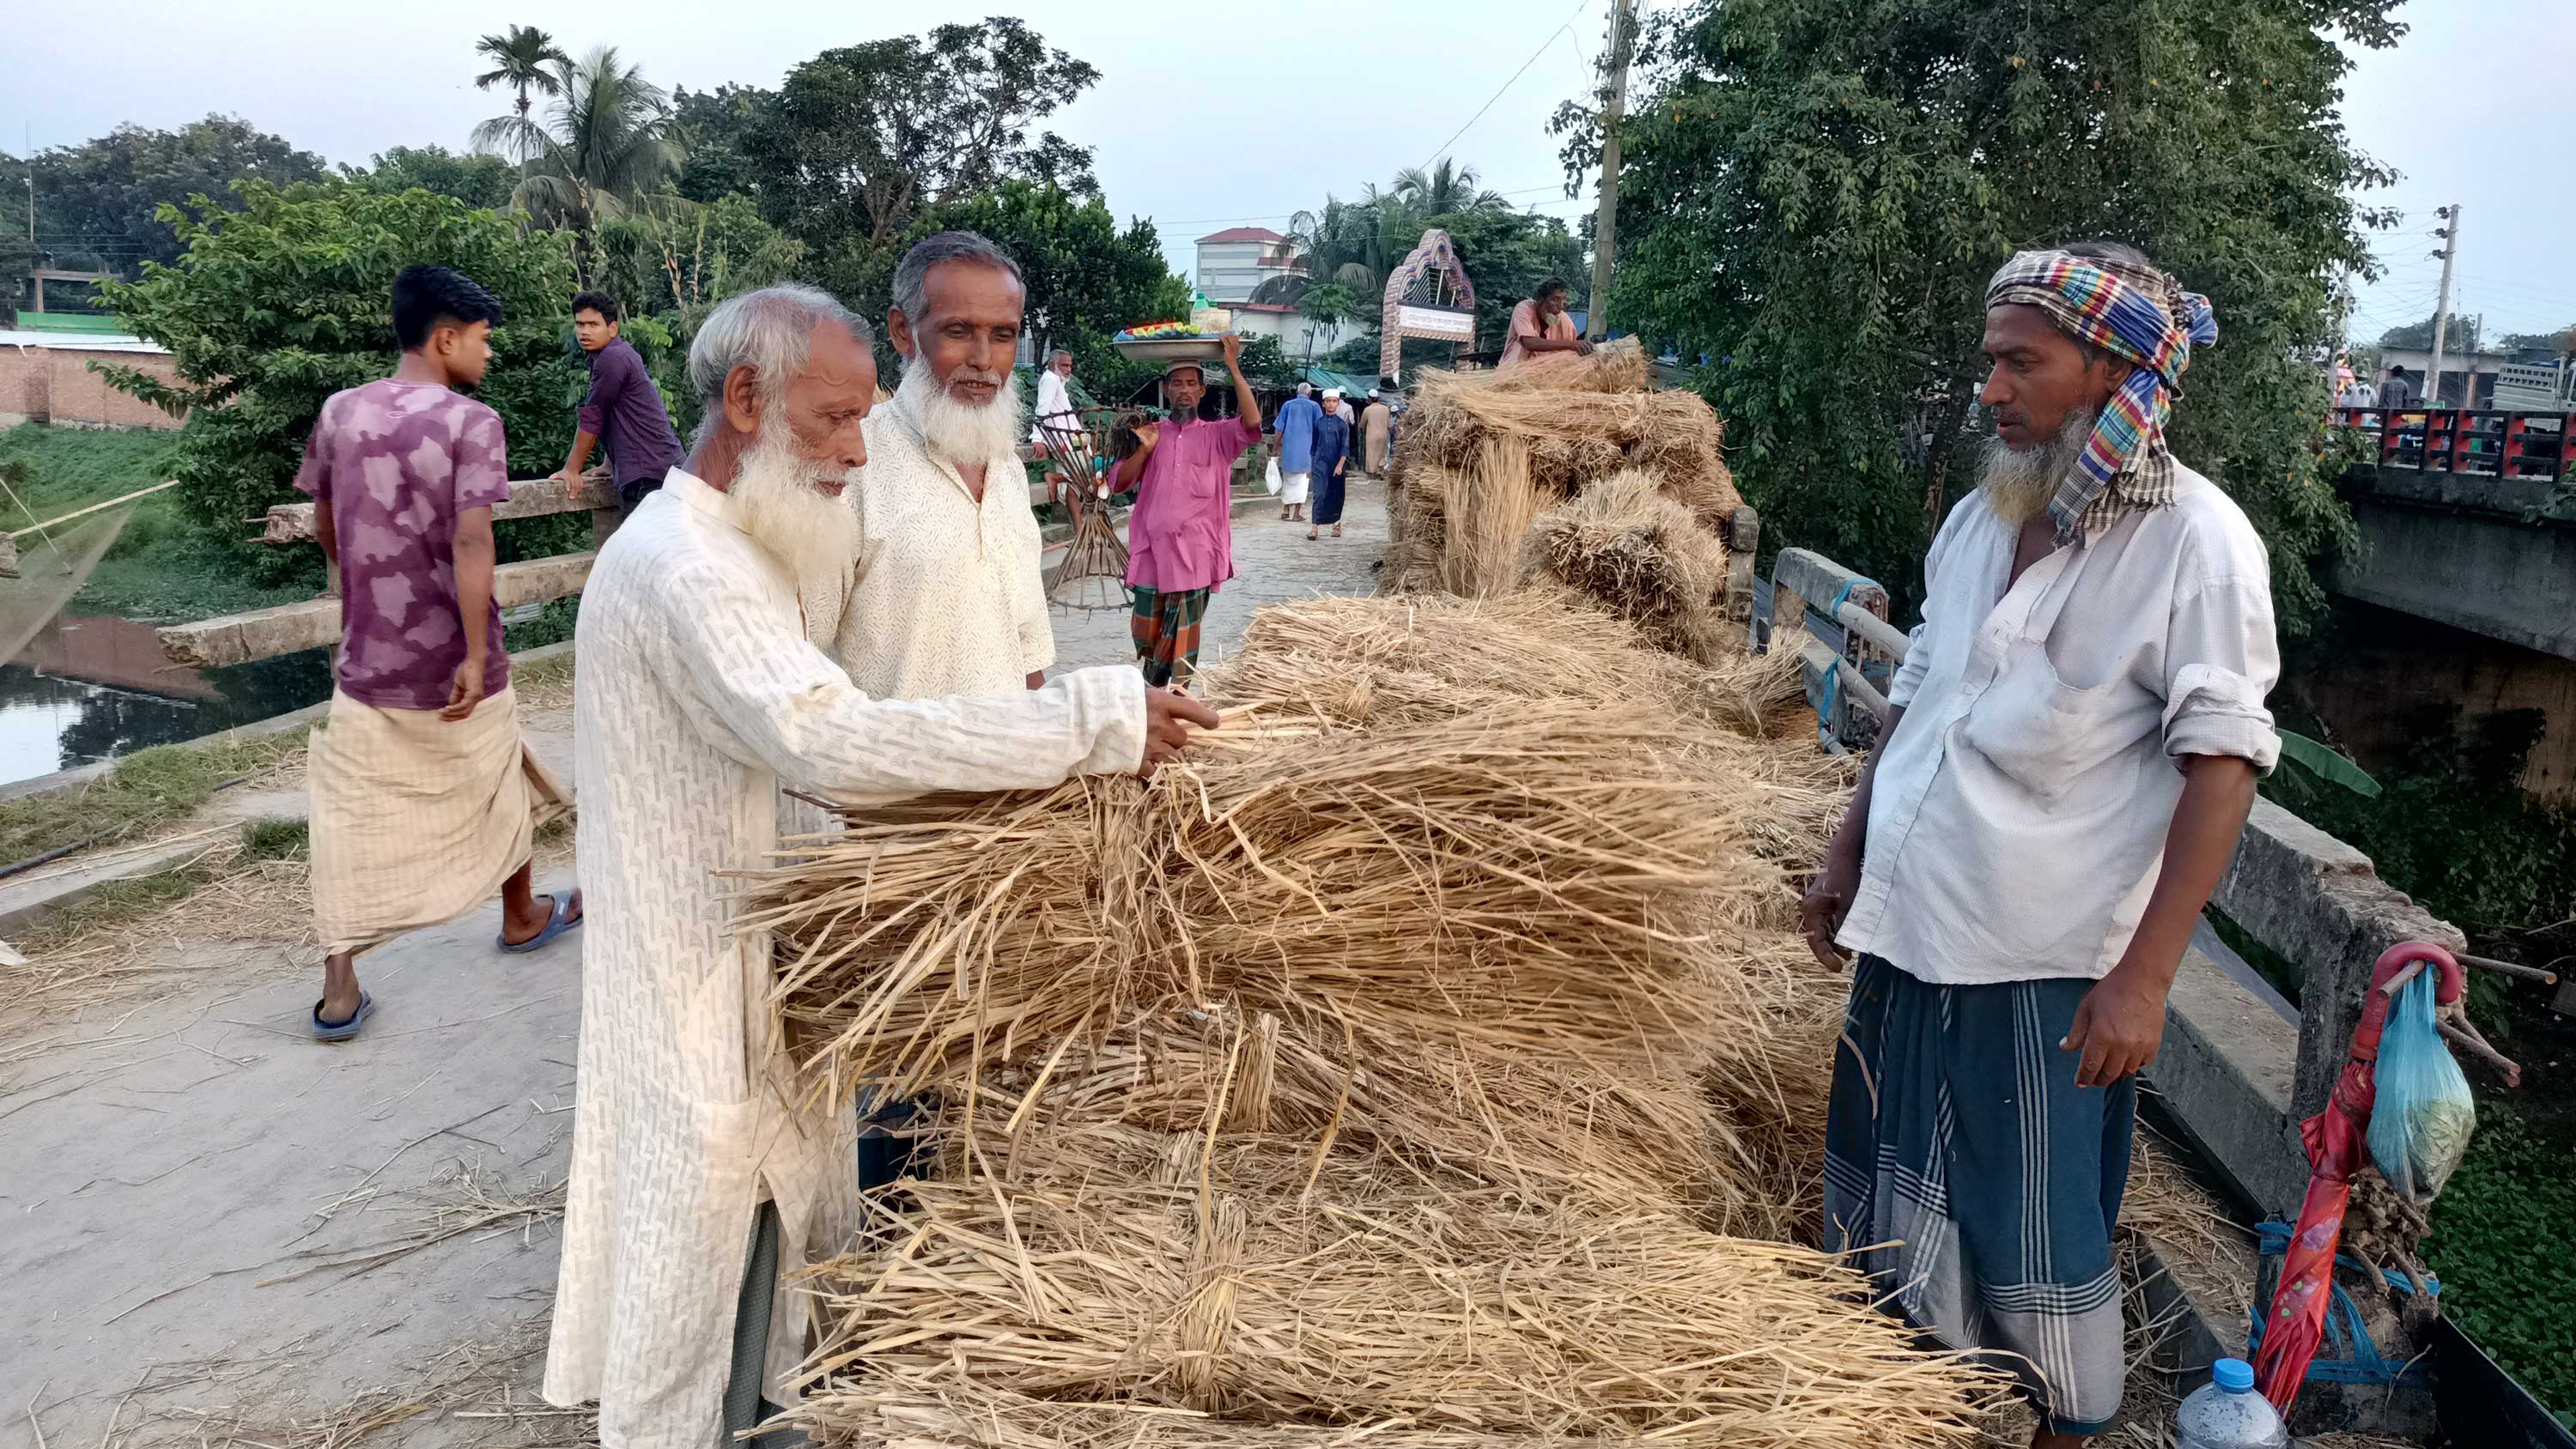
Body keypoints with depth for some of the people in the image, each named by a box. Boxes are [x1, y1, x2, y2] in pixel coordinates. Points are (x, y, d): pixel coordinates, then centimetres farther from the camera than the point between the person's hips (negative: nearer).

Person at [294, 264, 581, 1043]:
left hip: (367, 658, 4)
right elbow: (471, 544, -21)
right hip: (451, 659, -3)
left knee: (352, 816, 7)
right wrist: (476, 654, -20)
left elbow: (325, 529, 13)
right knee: (499, 787, 19)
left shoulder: (339, 412, 3)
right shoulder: (471, 422, -13)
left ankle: (339, 986, 3)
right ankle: (521, 917, 38)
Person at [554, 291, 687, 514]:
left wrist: (572, 469, -1)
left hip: (647, 472, -10)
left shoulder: (612, 358, -9)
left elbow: (592, 417, -7)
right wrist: (610, 466, 25)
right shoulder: (624, 353, 21)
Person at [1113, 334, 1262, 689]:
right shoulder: (1150, 434, 14)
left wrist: (1233, 366, -16)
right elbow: (1118, 484, 10)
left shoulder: (1216, 435, 5)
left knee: (1181, 643, 1)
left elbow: (1252, 423, -15)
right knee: (1145, 638, 6)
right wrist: (1144, 450, -6)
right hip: (1151, 553, 3)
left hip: (1194, 557, -3)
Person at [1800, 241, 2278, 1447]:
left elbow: (2220, 764, -14)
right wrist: (1848, 856, 13)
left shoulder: (2196, 539, -12)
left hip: (2044, 973, -6)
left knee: (2035, 1238, 8)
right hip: (1908, 932, 6)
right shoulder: (1981, 515, 7)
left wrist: (2144, 976, -19)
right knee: (1894, 1210, 17)